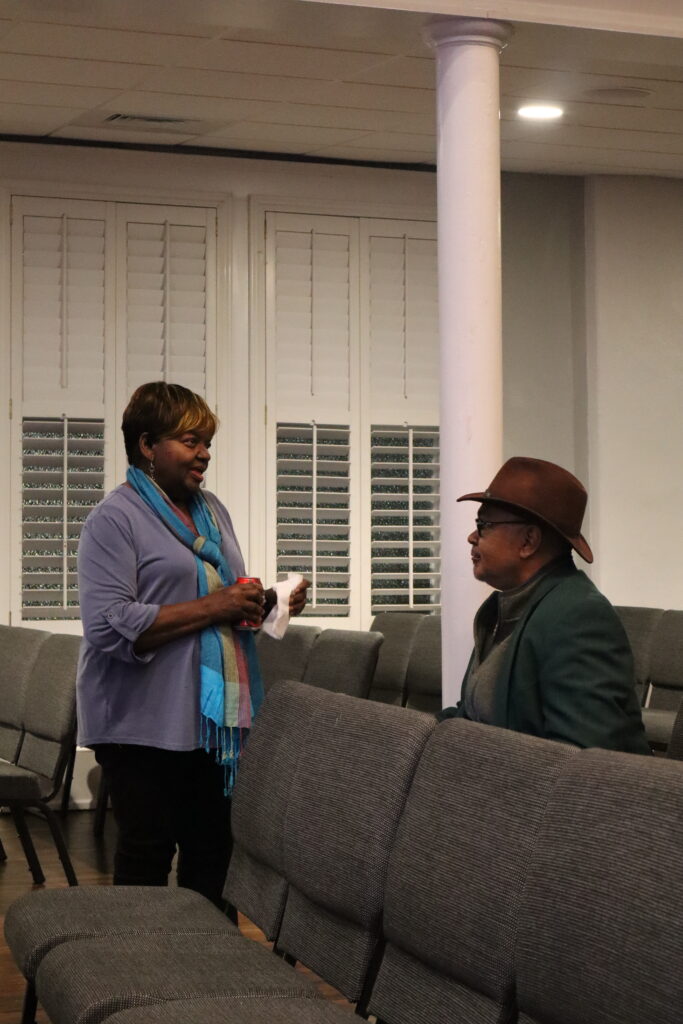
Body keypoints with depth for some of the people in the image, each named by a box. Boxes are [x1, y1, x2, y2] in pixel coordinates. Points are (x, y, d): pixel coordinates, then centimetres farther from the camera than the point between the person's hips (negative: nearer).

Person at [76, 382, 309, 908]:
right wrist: (212, 608, -18)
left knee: (212, 851, 9)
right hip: (146, 725, -7)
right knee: (147, 859, -1)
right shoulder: (116, 519, -8)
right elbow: (109, 626, -19)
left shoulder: (212, 509, 16)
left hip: (215, 720, 7)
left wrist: (267, 604, 4)